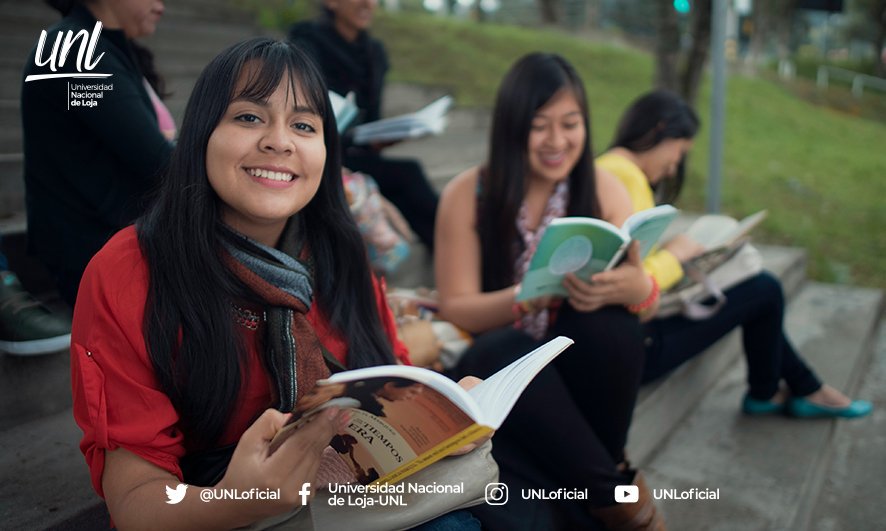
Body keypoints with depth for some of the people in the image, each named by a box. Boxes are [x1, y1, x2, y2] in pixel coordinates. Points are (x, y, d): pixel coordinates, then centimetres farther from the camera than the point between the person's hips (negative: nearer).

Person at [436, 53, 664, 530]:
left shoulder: (602, 189, -1)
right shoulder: (467, 195, -8)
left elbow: (643, 288, -9)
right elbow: (455, 311, -10)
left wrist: (629, 287, -35)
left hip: (581, 365, 2)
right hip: (500, 367, -1)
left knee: (612, 321, -29)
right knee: (504, 348, -34)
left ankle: (589, 483, -14)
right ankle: (613, 492, -23)